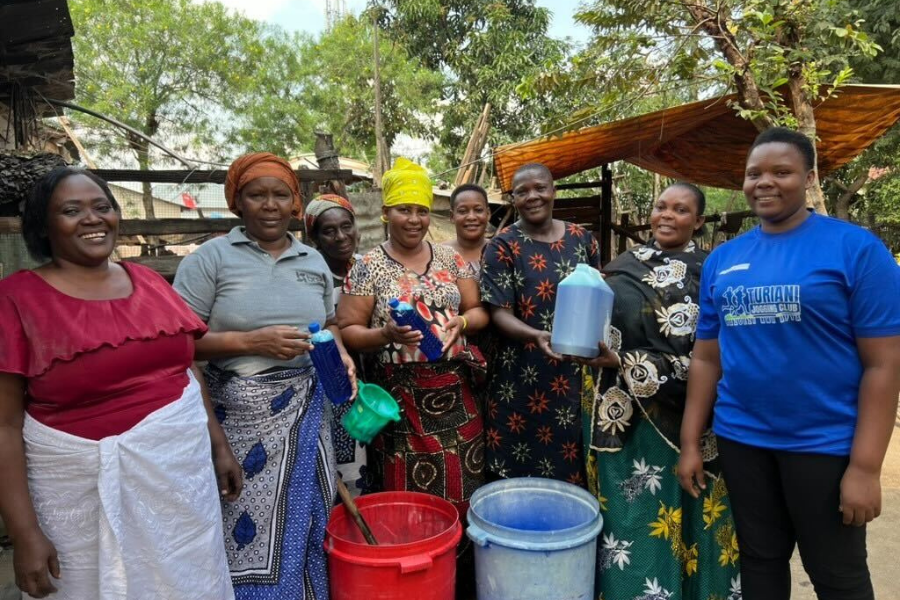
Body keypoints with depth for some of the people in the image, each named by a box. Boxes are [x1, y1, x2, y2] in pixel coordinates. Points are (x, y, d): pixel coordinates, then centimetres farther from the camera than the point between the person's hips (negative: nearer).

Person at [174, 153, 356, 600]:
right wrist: (250, 342, -19)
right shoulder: (211, 258, -4)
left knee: (304, 521, 14)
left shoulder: (314, 261, 10)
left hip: (306, 411, 4)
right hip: (242, 414, -4)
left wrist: (340, 355, 0)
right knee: (250, 530, 5)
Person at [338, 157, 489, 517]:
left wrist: (461, 321, -12)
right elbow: (347, 331, -4)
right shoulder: (368, 267, -3)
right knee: (406, 498, 3)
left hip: (454, 393, 4)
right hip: (400, 397, -3)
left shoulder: (450, 259, 8)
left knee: (460, 493, 10)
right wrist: (385, 334, -22)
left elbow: (480, 311, 10)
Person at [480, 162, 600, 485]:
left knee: (569, 468, 12)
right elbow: (499, 313, -12)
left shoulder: (582, 239, 6)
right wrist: (536, 335, -28)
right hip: (521, 378, -3)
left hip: (572, 376, 4)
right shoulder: (503, 246, -6)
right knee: (517, 472, 4)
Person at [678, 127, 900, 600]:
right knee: (759, 561, 19)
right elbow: (707, 357, 6)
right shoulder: (721, 259, 4)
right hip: (740, 440, 4)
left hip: (825, 443, -3)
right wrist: (690, 442, 4)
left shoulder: (856, 248, -8)